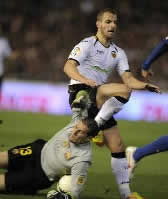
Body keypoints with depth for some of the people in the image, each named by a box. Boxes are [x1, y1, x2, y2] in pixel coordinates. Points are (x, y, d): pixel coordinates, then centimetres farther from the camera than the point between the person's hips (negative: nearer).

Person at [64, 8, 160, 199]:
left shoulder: (118, 52, 19)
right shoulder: (87, 44, 0)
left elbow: (128, 79, 10)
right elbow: (69, 67, -15)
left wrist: (145, 85, -11)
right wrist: (84, 80, -35)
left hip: (99, 100, 7)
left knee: (117, 146, 0)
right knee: (124, 90, -29)